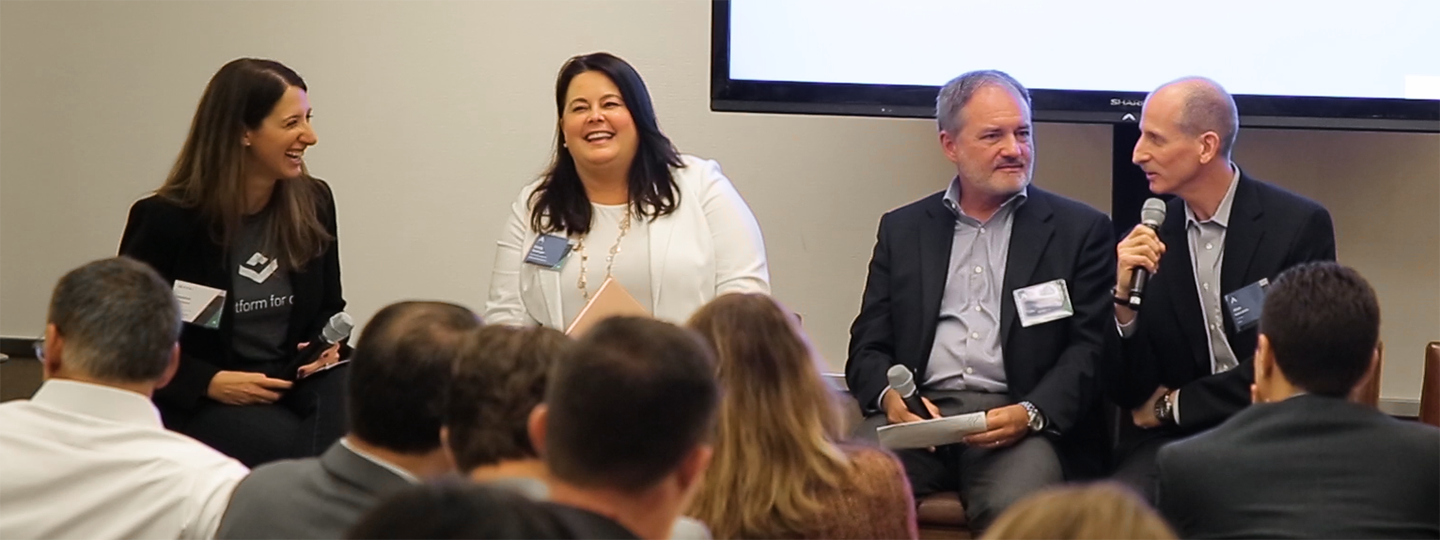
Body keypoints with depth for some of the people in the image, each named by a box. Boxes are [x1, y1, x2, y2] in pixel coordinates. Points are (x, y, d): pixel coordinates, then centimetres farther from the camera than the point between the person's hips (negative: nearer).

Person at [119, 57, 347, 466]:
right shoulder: (166, 219, -9)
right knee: (294, 456, -32)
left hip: (295, 381, 5)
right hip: (195, 401, -5)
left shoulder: (313, 203, 4)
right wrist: (210, 382, -17)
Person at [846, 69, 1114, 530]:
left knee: (1016, 506, -34)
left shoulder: (1080, 229, 11)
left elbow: (1090, 350, 3)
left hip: (1020, 422, -1)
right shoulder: (902, 229, 19)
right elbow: (868, 347, 15)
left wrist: (1030, 413, -15)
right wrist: (889, 397, -9)